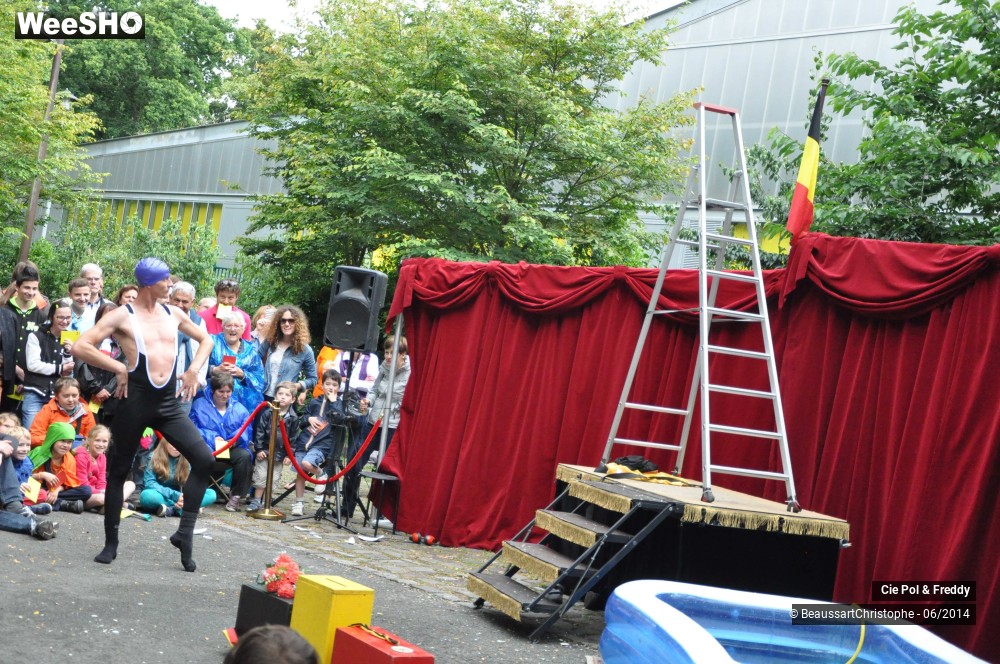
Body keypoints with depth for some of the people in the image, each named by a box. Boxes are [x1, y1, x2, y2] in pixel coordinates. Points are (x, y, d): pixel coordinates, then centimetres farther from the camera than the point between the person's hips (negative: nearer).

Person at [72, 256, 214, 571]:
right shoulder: (122, 316, -4)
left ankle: (185, 532, -3)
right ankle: (111, 543, 19)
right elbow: (80, 347, -11)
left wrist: (194, 369, 9)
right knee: (119, 470, 6)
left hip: (168, 404, 4)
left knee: (204, 460, -11)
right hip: (136, 400, -4)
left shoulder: (173, 314, 11)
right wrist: (120, 368, -11)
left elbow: (205, 340, 25)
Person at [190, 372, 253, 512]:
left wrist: (237, 439, -15)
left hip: (232, 448, 3)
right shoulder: (200, 405, 10)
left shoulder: (239, 408, 16)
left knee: (245, 456, -31)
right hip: (207, 446, -3)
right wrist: (211, 438, -14)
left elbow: (245, 431, 8)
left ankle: (235, 496, -18)